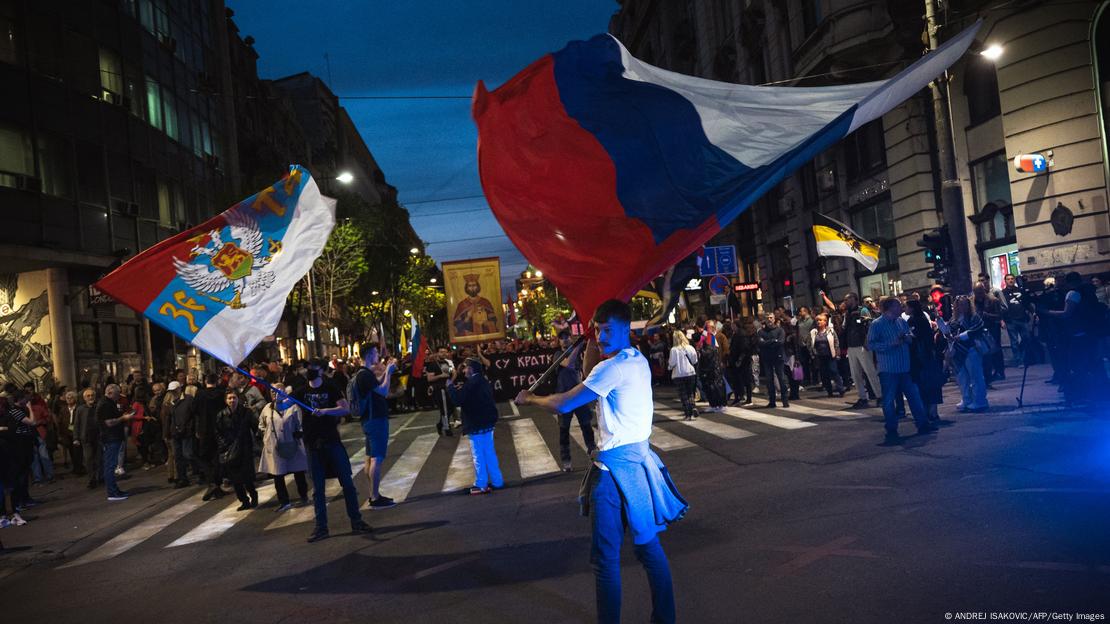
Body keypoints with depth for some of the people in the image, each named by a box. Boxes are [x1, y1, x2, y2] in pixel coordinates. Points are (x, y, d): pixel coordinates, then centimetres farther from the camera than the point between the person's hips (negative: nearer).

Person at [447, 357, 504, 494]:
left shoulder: (471, 383, -18)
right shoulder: (483, 381, 11)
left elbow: (457, 400, -20)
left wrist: (451, 385, -8)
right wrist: (461, 389, 11)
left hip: (476, 424, -9)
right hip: (487, 421, 9)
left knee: (478, 455, 0)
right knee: (489, 453, 15)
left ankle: (481, 485, 6)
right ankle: (497, 481, 21)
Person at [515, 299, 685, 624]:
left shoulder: (613, 367, -17)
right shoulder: (638, 360, 10)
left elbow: (563, 404, -15)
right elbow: (592, 382, 21)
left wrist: (530, 398, 2)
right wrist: (591, 349, 10)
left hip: (616, 464, -9)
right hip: (639, 456, 10)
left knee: (606, 557, -2)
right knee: (649, 545, 16)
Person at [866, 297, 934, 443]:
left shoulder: (902, 321, 10)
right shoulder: (876, 324, -9)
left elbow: (912, 337, 21)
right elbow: (871, 344, -15)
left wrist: (908, 337, -3)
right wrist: (891, 344, -22)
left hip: (905, 367, 6)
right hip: (888, 369, -6)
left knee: (914, 396, 10)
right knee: (889, 400, 1)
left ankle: (922, 424, 21)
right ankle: (891, 431, 9)